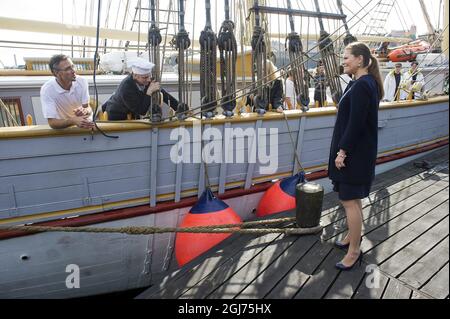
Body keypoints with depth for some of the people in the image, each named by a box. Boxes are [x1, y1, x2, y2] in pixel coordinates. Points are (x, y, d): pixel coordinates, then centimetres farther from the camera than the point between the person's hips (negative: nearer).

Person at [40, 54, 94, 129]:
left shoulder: (82, 82, -9)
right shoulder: (47, 89, -17)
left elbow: (88, 108, -5)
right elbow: (52, 122, -20)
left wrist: (85, 111, -29)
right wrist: (73, 120, -38)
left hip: (85, 126, 3)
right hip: (63, 129, -3)